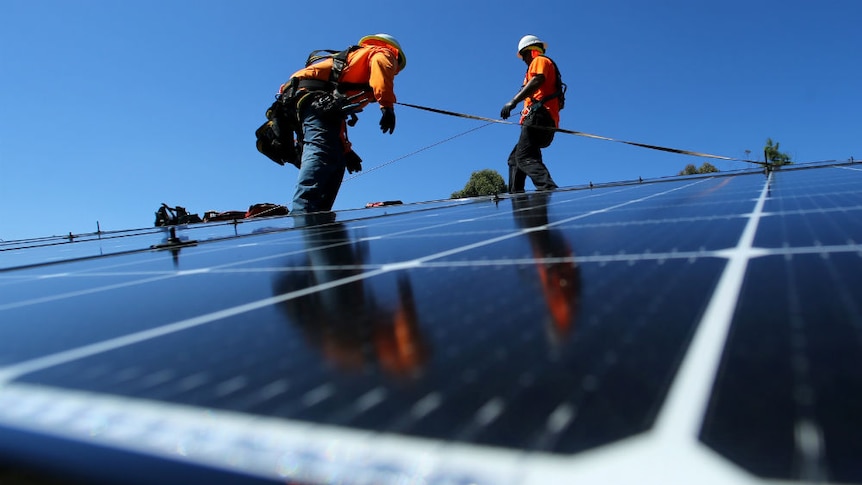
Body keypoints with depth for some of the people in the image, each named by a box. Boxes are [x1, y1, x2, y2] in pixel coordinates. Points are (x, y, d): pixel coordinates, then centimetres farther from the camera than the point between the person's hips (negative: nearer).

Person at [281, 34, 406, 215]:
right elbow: (380, 64, -12)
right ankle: (301, 216, -40)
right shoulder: (383, 52, 19)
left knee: (336, 163, 7)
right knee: (321, 153, -25)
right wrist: (387, 105, -20)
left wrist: (345, 150, 31)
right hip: (319, 100, -9)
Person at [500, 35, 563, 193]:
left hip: (538, 117, -10)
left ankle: (549, 188, -41)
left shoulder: (540, 60, 6)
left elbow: (538, 80, -15)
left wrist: (513, 101, -25)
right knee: (514, 158, 11)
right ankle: (515, 196, 4)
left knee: (524, 157, -26)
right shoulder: (546, 65, 35)